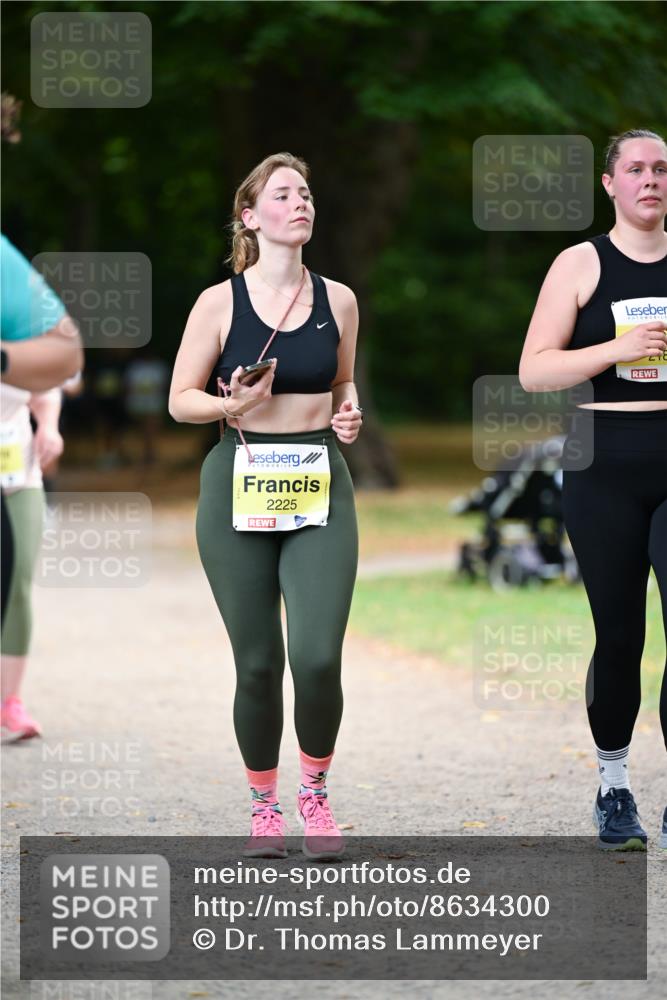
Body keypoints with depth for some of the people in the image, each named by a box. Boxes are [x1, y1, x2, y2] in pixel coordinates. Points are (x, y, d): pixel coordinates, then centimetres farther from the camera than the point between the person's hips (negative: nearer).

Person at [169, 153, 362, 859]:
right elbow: (180, 400, 2)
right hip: (239, 486, -1)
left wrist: (349, 412, 1)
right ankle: (263, 806, 22)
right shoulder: (219, 303, -2)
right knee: (258, 664, 2)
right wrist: (235, 404, -16)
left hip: (320, 488, 2)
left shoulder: (337, 300, 7)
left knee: (318, 658, -12)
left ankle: (315, 792, 12)